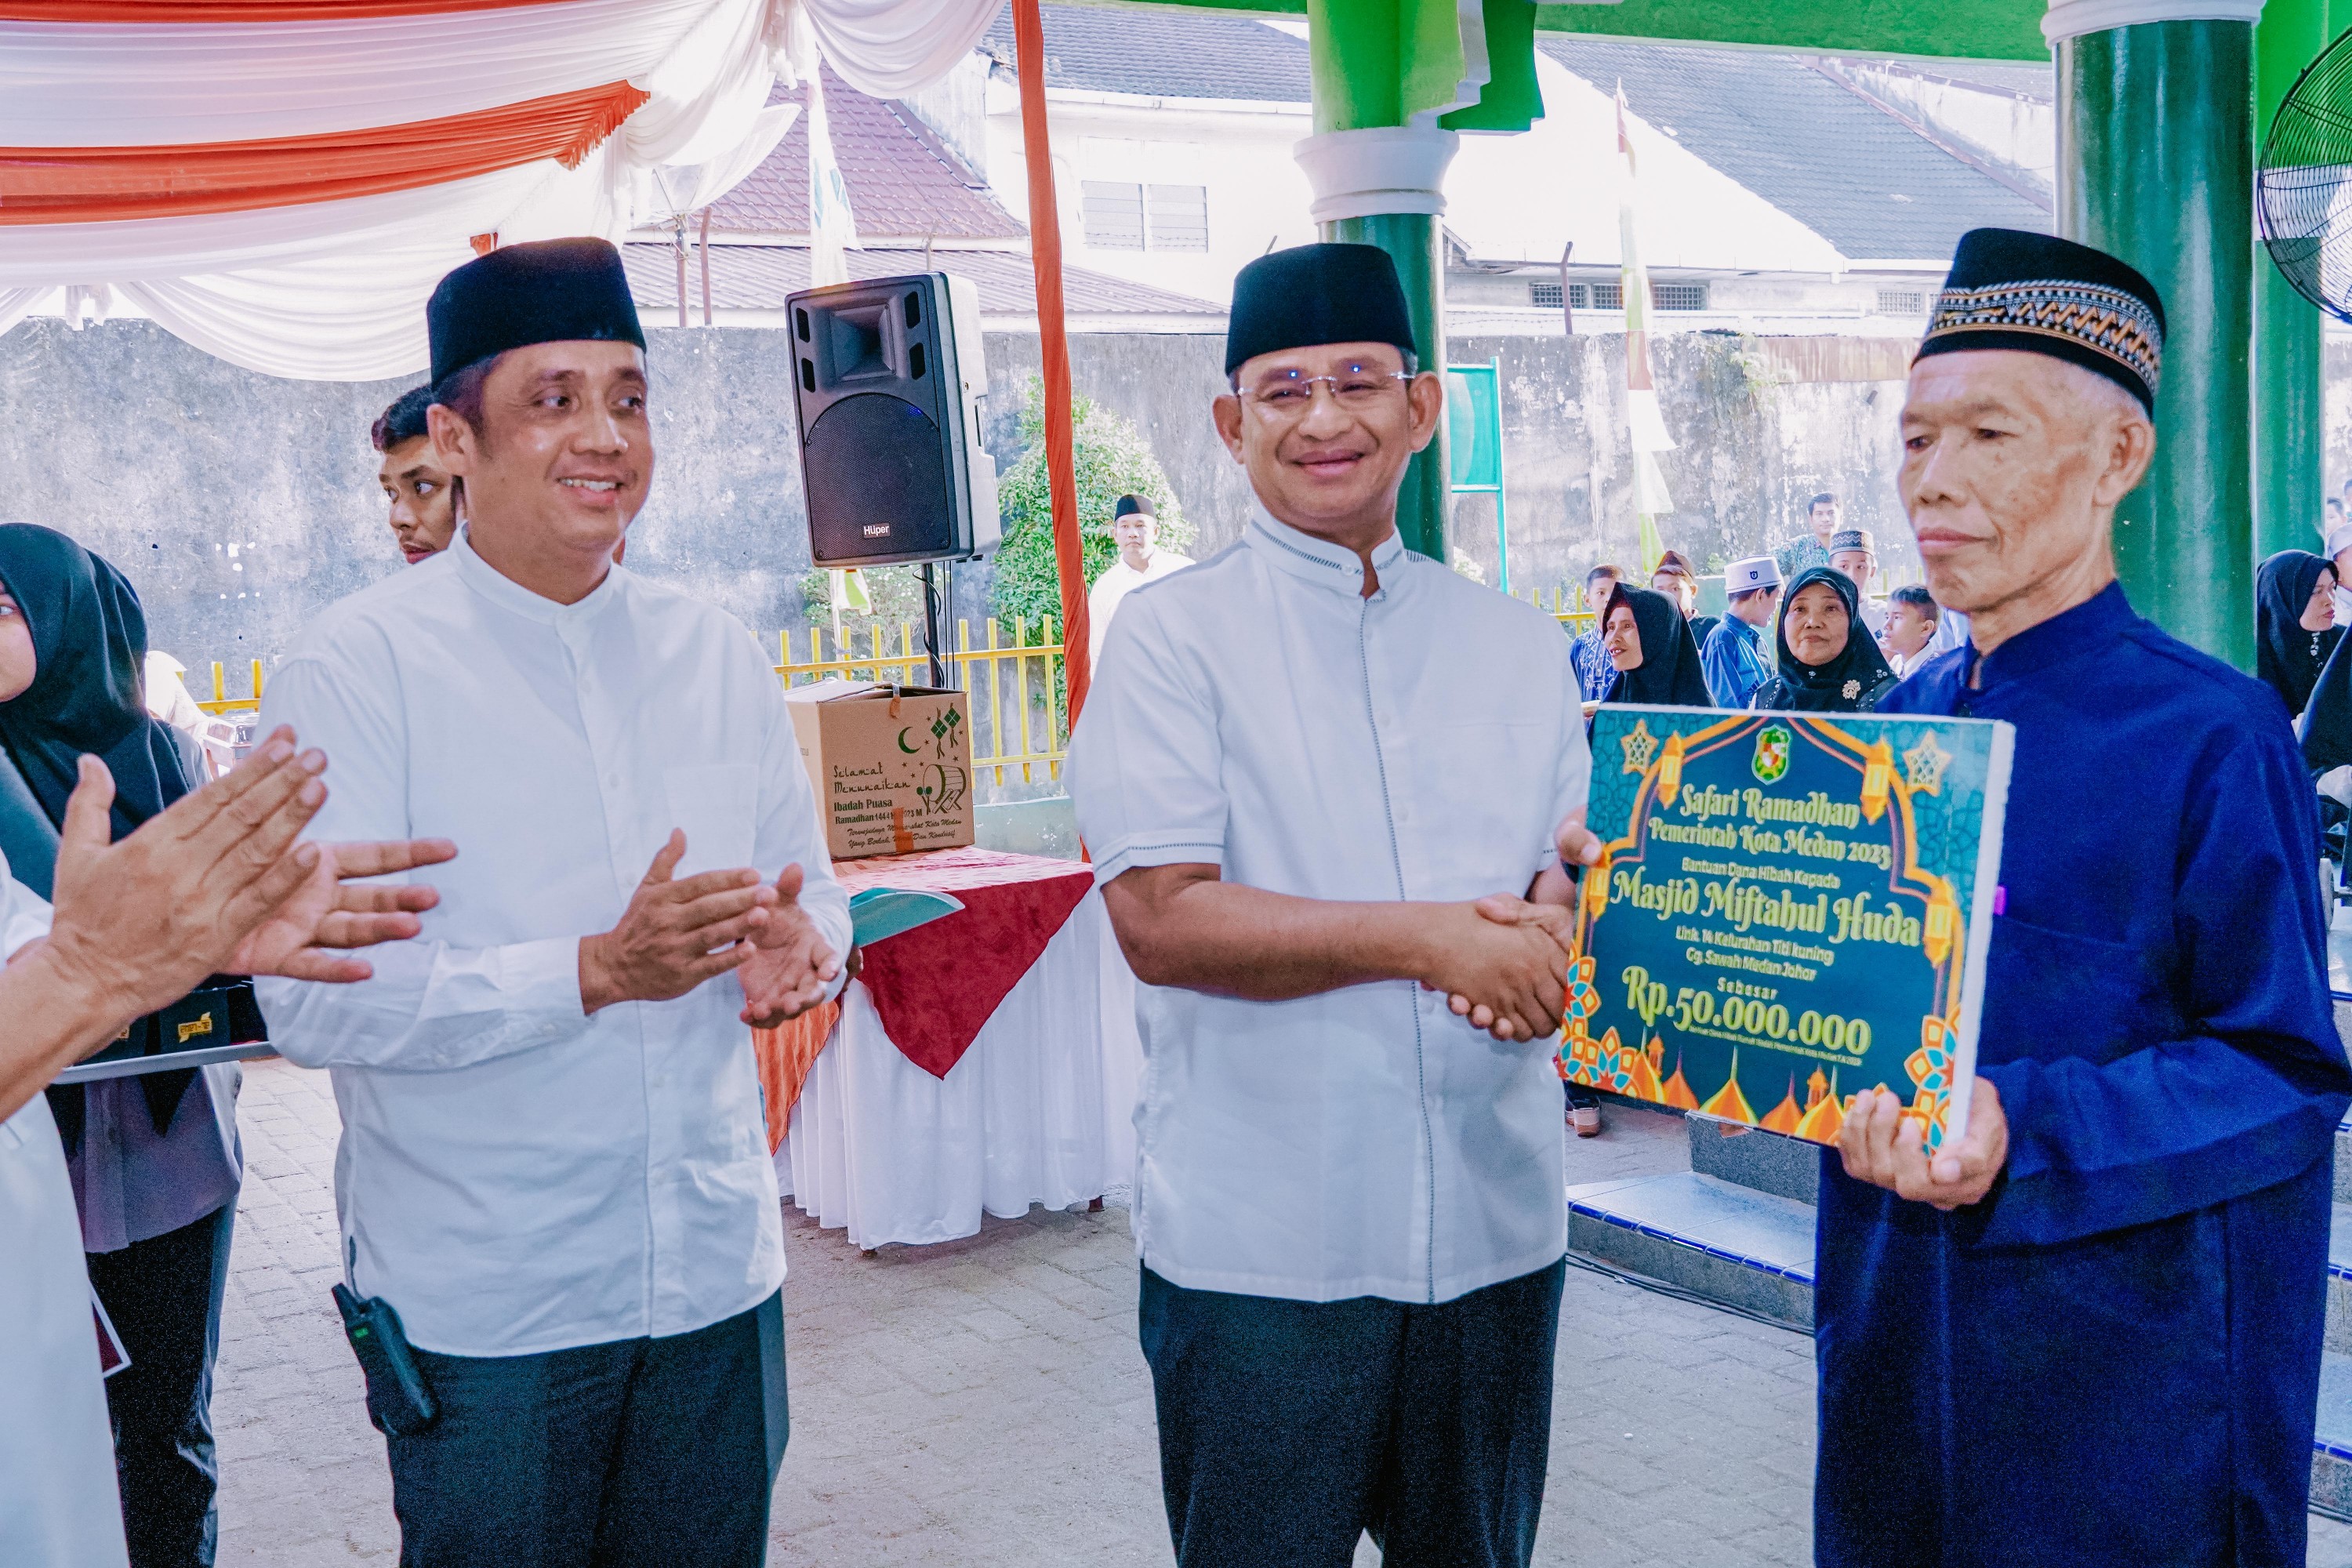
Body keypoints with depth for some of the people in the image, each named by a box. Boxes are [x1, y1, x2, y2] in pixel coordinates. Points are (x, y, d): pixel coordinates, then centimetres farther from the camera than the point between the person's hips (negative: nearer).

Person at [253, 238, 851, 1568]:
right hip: (482, 1308, -4)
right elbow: (315, 997, -16)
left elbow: (809, 890, 11)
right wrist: (597, 971, -26)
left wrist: (802, 945, -13)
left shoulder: (718, 656, 6)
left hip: (718, 1272, 5)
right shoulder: (357, 671, -10)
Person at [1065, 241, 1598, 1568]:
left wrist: (1554, 918, -12)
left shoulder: (1516, 645, 9)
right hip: (1254, 1247, -4)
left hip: (1497, 1227, 4)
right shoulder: (1173, 638, -5)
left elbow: (1576, 864, 12)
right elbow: (1161, 922, -14)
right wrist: (1424, 936, -21)